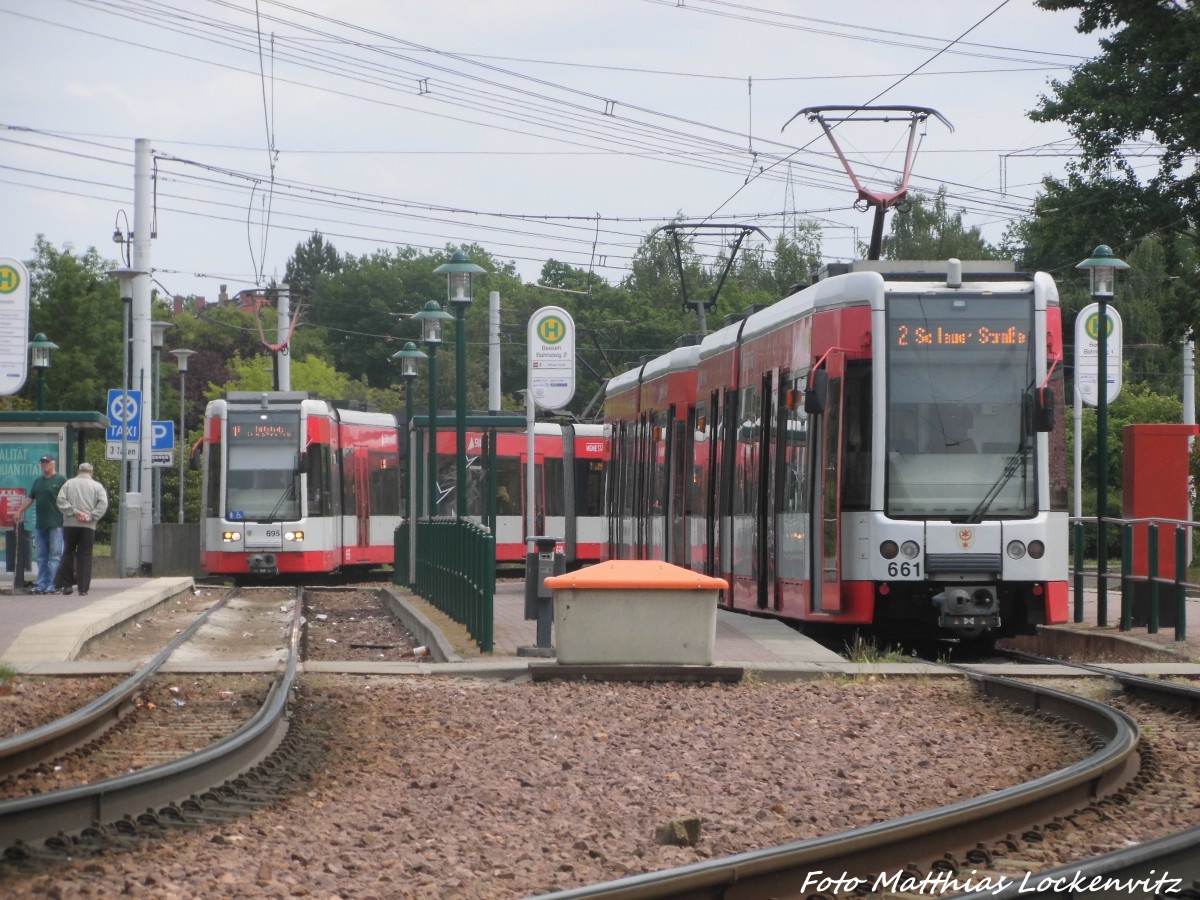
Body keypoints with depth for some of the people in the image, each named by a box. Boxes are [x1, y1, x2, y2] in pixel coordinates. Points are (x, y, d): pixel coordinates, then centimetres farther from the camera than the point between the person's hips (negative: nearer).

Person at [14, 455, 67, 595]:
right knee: (40, 557, 7)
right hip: (40, 524, 7)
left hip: (56, 524, -7)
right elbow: (30, 498, 23)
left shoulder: (61, 479, -2)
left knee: (54, 556, -4)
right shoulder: (38, 481, 17)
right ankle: (42, 584, 10)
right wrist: (20, 511, 18)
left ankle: (52, 585, -4)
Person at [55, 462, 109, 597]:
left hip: (70, 524, 0)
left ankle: (66, 584, 4)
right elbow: (103, 503, -9)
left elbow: (61, 500, -6)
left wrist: (74, 511, -8)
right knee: (85, 556, 2)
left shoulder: (69, 483, 5)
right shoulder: (97, 486, 3)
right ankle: (83, 588, -1)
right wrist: (91, 516, -10)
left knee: (68, 553, 10)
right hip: (88, 526, 0)